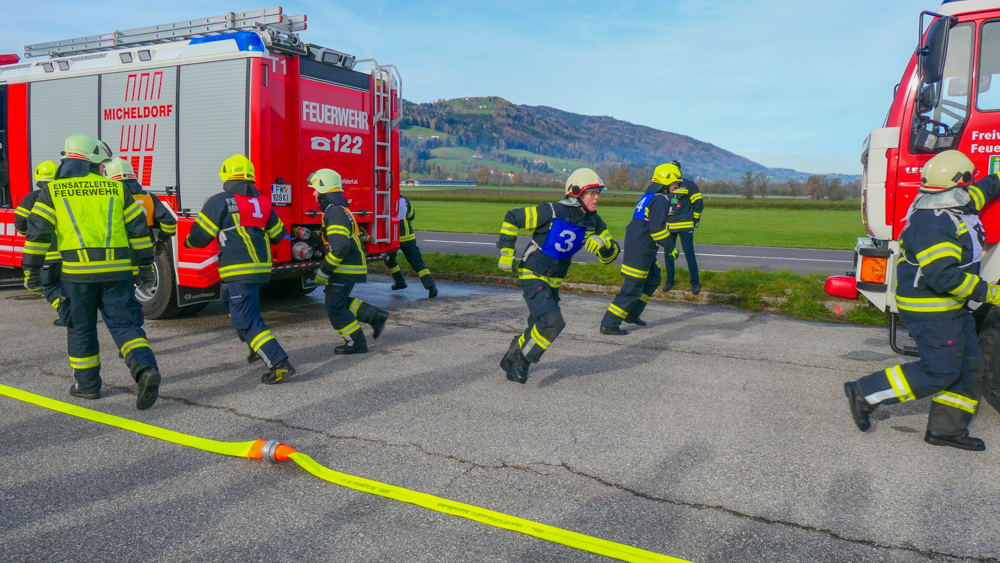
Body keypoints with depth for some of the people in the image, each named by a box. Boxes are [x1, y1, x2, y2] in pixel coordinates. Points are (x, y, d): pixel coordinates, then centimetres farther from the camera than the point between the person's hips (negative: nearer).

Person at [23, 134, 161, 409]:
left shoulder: (52, 191, 6)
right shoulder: (116, 189, 8)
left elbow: (38, 232, 1)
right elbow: (139, 229, 8)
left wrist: (33, 270, 8)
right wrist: (145, 266, 15)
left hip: (78, 271, -1)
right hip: (117, 271, 1)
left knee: (81, 328, 13)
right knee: (124, 323, 2)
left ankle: (88, 384, 22)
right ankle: (146, 369, -20)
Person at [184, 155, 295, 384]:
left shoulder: (220, 201, -8)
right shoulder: (263, 202, 10)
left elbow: (200, 236, -6)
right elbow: (277, 235, 17)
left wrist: (188, 242, 17)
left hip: (239, 271, -8)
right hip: (261, 267, 8)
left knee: (246, 320, -6)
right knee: (230, 302, 30)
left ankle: (279, 363, -18)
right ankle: (259, 347, 31)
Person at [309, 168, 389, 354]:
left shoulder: (334, 212, -19)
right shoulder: (339, 209, 15)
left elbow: (339, 247, -27)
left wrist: (323, 271, -20)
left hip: (345, 269, -10)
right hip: (348, 267, 10)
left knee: (335, 308, -2)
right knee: (339, 301, 19)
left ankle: (356, 343, 6)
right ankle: (376, 316, 18)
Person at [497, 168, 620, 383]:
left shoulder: (592, 221, -4)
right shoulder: (551, 213, -23)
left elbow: (610, 255, 2)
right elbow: (511, 218, -14)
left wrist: (602, 244, -22)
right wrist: (506, 253, -14)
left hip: (553, 281, 7)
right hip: (533, 275, -7)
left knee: (541, 325, 15)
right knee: (552, 321, -21)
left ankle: (512, 358, 39)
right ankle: (521, 361, -1)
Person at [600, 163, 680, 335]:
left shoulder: (649, 196, 16)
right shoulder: (661, 200, -14)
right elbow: (657, 228, -20)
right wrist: (670, 248, -12)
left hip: (633, 244, 10)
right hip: (641, 250, -10)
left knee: (653, 280, 22)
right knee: (633, 288, -7)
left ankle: (632, 314, 28)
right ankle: (609, 324, -5)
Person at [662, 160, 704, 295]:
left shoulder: (688, 185, -2)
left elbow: (698, 203, 2)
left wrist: (695, 219, 4)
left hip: (685, 226, -4)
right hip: (668, 226, 4)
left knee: (689, 254, -5)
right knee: (668, 254, 6)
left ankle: (695, 283, 4)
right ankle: (669, 281, 20)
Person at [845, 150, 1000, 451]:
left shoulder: (955, 208, 7)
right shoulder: (932, 225, -26)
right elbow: (944, 275, -32)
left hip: (950, 307, 10)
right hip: (931, 310, -10)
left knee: (969, 367, 12)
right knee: (939, 373, -5)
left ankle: (946, 428, 21)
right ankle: (866, 393, 3)